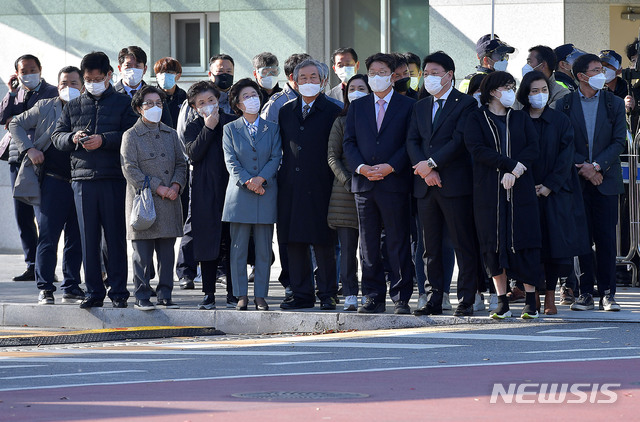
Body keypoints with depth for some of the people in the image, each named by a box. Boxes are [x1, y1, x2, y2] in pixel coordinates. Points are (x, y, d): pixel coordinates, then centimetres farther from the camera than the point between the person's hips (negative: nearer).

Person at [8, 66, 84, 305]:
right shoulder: (45, 108, 6)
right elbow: (16, 125, 12)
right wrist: (29, 149, -1)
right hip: (54, 183, -2)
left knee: (76, 240, 6)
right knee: (48, 237, -4)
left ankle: (71, 288, 14)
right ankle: (45, 290, 0)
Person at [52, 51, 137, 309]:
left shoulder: (122, 103, 6)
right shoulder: (73, 106, 16)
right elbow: (57, 136, 14)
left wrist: (104, 140, -14)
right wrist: (73, 139, -6)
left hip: (114, 178, -3)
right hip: (82, 178, 3)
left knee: (116, 236, -1)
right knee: (88, 237, 3)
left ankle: (118, 292, 5)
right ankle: (93, 292, 9)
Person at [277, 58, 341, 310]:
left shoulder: (333, 112, 1)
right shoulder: (286, 112, 15)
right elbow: (282, 148, 18)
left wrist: (335, 181, -8)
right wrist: (282, 175, 9)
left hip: (320, 186, -5)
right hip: (291, 186, 5)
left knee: (323, 242, -3)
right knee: (294, 241, 5)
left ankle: (327, 295, 3)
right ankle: (301, 294, 11)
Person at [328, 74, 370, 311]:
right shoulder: (341, 122, 12)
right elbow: (333, 156, 7)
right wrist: (347, 181, -7)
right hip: (345, 191, 1)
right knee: (347, 246, -1)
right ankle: (350, 295, 1)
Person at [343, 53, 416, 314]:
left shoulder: (407, 106, 5)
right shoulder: (357, 107, 15)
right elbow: (349, 142, 10)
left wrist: (390, 167, -13)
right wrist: (360, 167, -7)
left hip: (395, 182, -4)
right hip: (364, 184, 4)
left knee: (398, 244, -3)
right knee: (368, 245, 5)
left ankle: (401, 298, 0)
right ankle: (374, 298, 9)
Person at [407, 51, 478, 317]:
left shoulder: (466, 104, 0)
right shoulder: (421, 107, 18)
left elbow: (459, 140, -11)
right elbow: (412, 142, 9)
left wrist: (431, 163, -14)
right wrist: (424, 171, -7)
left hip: (454, 184, -6)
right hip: (426, 186, 6)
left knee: (464, 245, -4)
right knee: (431, 247, 6)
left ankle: (466, 301, -3)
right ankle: (433, 300, 9)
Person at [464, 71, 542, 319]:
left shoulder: (520, 118, 14)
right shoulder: (476, 120, 6)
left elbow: (533, 149, 3)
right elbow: (477, 149, -9)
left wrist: (515, 171, -14)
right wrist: (511, 165, -15)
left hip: (521, 190, 2)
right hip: (488, 191, -2)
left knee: (524, 242, -4)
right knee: (494, 243, -2)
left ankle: (531, 302, -3)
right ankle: (502, 303, 4)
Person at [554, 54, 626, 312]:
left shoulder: (615, 104, 8)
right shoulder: (564, 105, 5)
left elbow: (619, 141, 2)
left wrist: (596, 166, -10)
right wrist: (582, 166, -11)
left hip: (606, 180, 0)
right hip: (576, 181, 0)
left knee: (606, 237, -1)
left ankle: (607, 293, 2)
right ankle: (585, 292, 5)